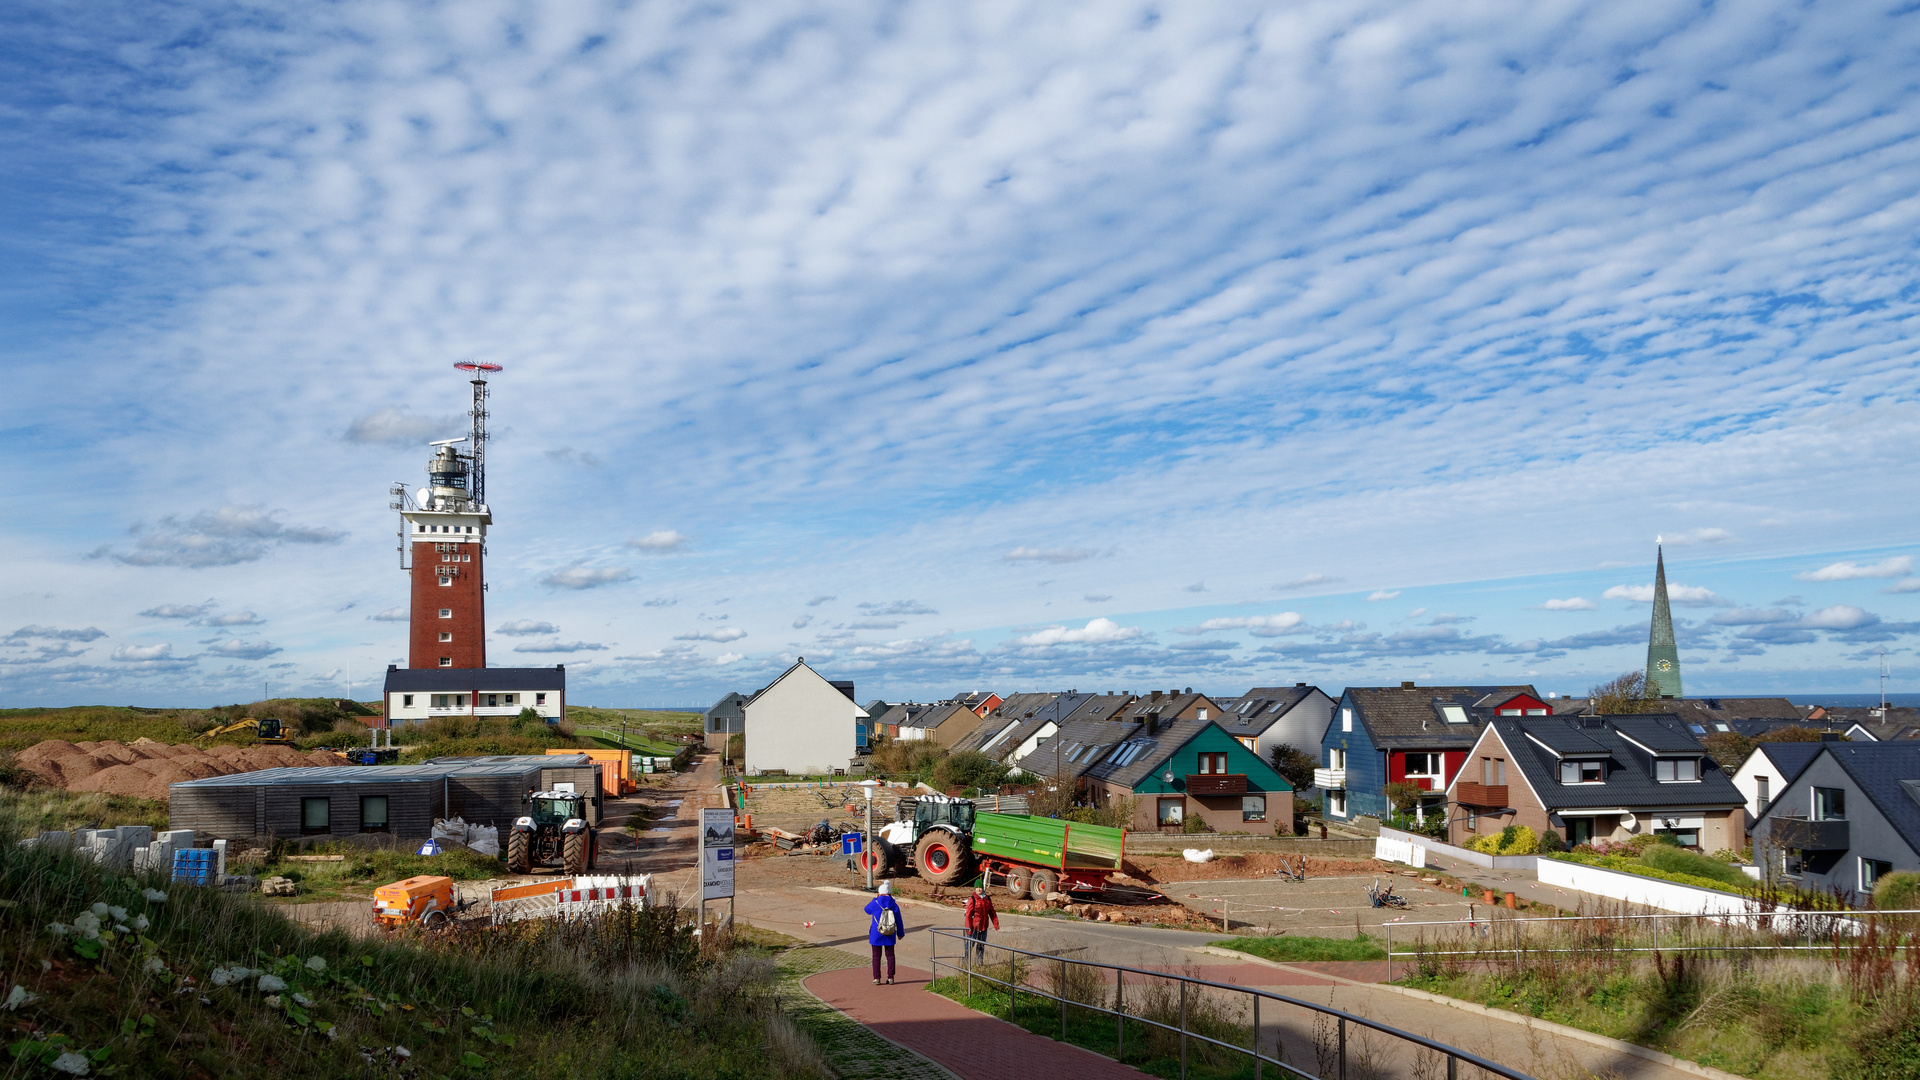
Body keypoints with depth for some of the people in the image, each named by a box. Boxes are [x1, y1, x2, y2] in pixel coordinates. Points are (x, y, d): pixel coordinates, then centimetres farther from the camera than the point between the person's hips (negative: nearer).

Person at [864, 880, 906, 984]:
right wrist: (901, 933, 15)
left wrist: (875, 899, 16)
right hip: (890, 936, 2)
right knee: (890, 955, 12)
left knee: (876, 956, 8)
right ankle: (890, 978, 12)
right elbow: (899, 921, 2)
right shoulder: (894, 905, -7)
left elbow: (867, 909, 10)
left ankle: (876, 978, 7)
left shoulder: (875, 903, -13)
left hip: (876, 935, -2)